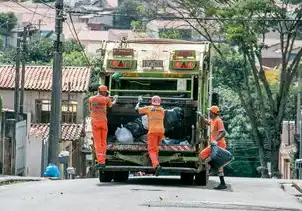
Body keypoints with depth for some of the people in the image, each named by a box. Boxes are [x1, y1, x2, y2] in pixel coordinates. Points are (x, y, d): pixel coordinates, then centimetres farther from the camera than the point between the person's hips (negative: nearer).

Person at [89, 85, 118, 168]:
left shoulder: (91, 99, 3)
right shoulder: (106, 99, -2)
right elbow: (111, 105, 21)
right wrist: (115, 99, 40)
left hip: (95, 122, 1)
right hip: (103, 121, -1)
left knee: (97, 143, 0)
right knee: (103, 142, 9)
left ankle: (100, 161, -10)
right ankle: (103, 161, 8)